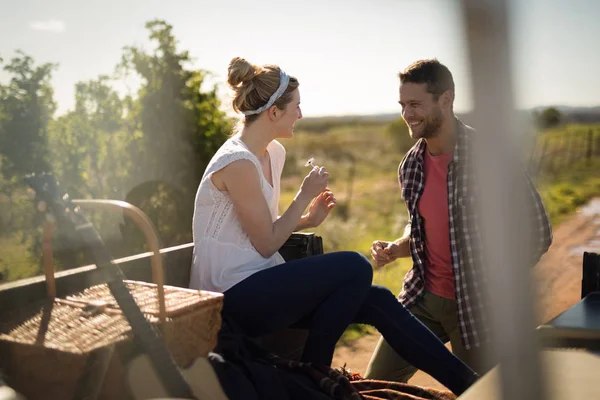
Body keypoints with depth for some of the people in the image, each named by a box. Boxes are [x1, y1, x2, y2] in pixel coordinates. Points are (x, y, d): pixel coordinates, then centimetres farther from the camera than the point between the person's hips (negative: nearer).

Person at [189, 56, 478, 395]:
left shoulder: (274, 152, 10)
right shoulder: (237, 163, -18)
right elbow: (266, 244, -15)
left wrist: (308, 218, 0)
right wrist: (305, 195, -9)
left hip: (258, 284, 8)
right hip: (234, 295, -8)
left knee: (378, 300, -4)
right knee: (355, 267, -20)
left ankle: (467, 382, 5)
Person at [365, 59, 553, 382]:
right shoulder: (411, 165, 2)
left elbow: (537, 233, -10)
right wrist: (395, 249, -4)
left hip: (478, 304, -5)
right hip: (422, 297, 5)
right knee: (374, 385, 7)